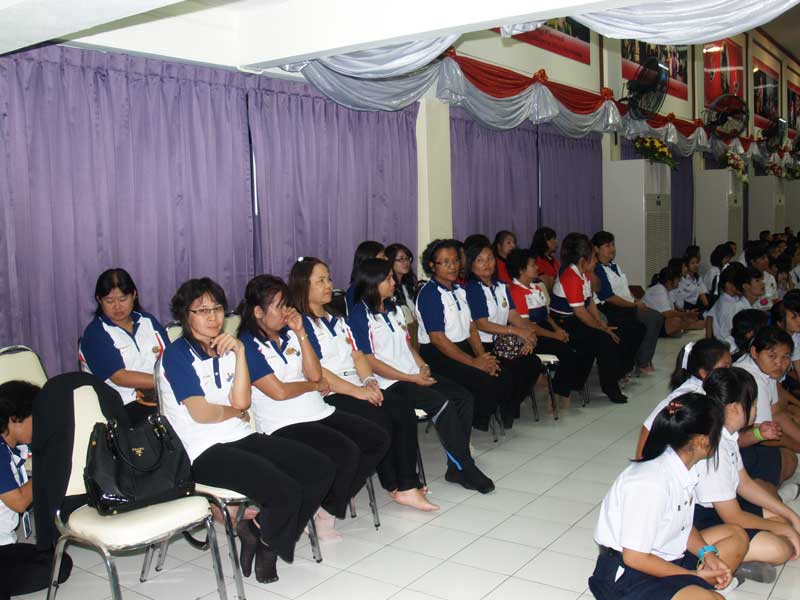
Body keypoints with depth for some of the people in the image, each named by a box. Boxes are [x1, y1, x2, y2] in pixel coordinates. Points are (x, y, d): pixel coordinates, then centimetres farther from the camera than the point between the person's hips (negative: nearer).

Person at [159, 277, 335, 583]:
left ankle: (259, 532, 7)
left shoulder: (226, 349, 15)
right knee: (286, 492, -27)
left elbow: (242, 402, 0)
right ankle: (264, 540, 7)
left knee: (322, 469, -7)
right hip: (205, 452, -7)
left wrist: (239, 352, -6)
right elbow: (200, 413, -12)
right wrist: (235, 412, 5)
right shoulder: (177, 355, -4)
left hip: (242, 437, 7)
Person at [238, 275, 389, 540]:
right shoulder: (248, 346, -8)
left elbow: (316, 374, 4)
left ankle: (332, 504, 5)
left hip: (319, 413, 8)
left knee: (379, 439, -4)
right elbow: (279, 392, -14)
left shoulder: (289, 334, 13)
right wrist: (315, 386, 1)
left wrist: (300, 332, -2)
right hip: (283, 426, -8)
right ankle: (325, 513, -1)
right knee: (346, 451, -27)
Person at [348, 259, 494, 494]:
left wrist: (422, 367, 1)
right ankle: (466, 468, -11)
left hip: (414, 374, 8)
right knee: (442, 404, -25)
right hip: (389, 383, -8)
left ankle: (456, 467, -5)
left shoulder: (393, 309, 17)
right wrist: (412, 378, -15)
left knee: (464, 397, -9)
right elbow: (369, 361, -14)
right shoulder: (360, 316, -9)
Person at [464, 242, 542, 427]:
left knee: (534, 363, -12)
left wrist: (528, 334, -14)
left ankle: (513, 406, 6)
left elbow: (513, 316, 6)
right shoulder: (471, 290, -9)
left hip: (502, 343, 7)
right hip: (482, 345, -7)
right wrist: (515, 330, -25)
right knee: (514, 370, -26)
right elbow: (482, 324, -18)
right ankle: (506, 412, -1)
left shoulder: (501, 287, 14)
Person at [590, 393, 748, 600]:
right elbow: (634, 558, -22)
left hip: (665, 556, 9)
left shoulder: (683, 466, -2)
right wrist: (694, 575, -12)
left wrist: (707, 553, -6)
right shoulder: (651, 483, -28)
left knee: (736, 536, 10)